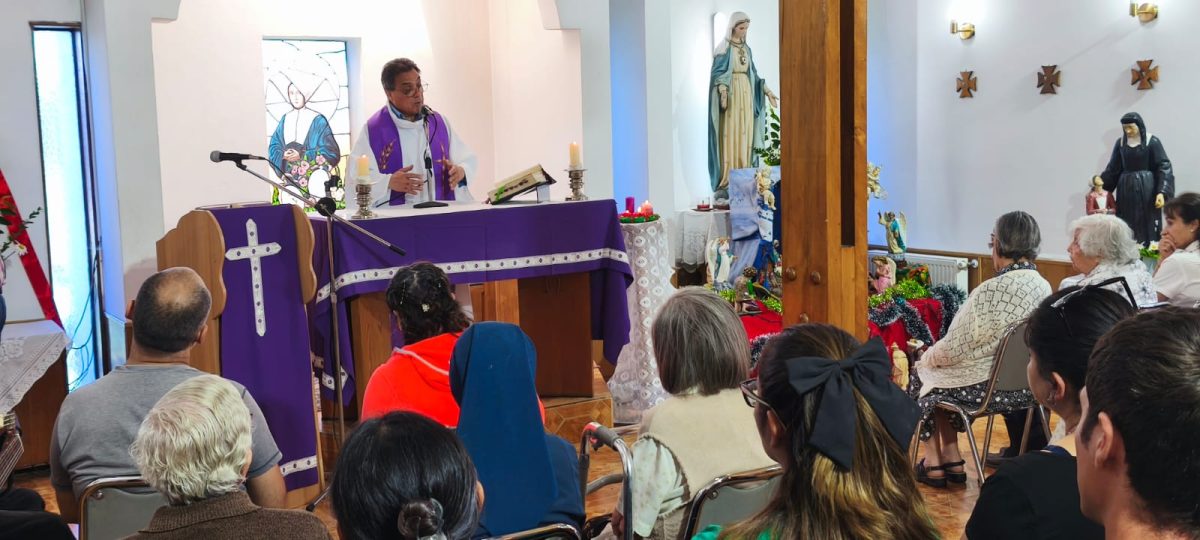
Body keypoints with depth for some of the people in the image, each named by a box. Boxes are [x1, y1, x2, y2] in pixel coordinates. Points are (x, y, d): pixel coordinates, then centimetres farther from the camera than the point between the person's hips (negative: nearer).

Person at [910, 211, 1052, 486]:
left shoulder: (991, 291, -24)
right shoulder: (1044, 287, -1)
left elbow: (956, 348, -16)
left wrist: (930, 355, 7)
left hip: (993, 389, -7)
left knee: (923, 372, 18)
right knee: (947, 377, 27)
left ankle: (934, 463, 25)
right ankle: (952, 460, 28)